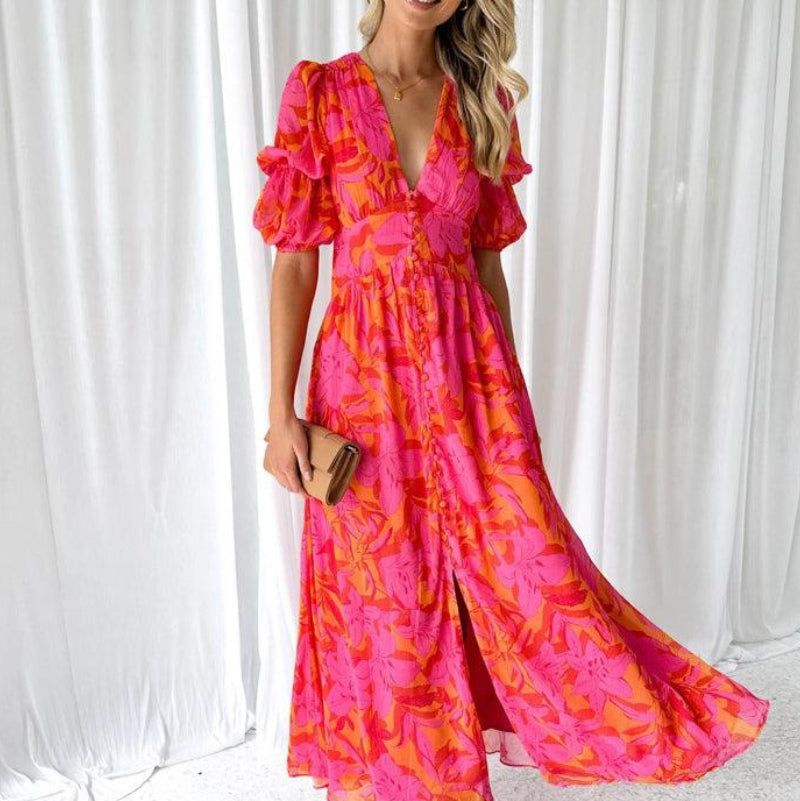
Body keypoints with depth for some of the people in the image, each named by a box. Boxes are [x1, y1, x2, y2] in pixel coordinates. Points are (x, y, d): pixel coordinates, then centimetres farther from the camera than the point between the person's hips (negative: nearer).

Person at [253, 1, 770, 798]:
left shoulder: (482, 101, 8)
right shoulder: (319, 91, 1)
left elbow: (488, 261, 11)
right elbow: (294, 260, -2)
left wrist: (508, 386, 11)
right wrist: (280, 411, -7)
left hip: (469, 367, 2)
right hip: (366, 373, -1)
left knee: (525, 566, 3)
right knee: (387, 594, 10)